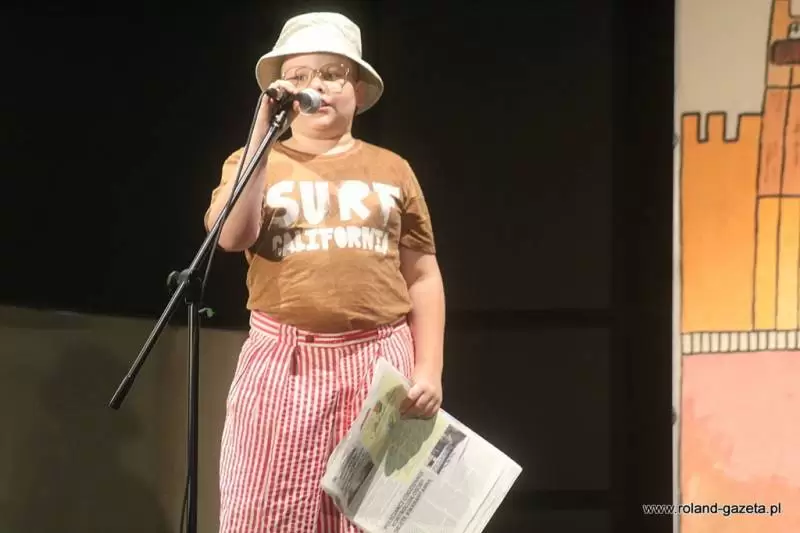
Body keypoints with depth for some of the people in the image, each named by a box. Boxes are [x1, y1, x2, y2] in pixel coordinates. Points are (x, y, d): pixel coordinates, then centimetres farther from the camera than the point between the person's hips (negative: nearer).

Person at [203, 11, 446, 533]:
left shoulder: (392, 170, 12)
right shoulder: (254, 161, 10)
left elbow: (423, 278, 11)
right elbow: (232, 236, -10)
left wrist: (429, 369, 0)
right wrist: (264, 134, -11)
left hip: (379, 363, 1)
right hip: (283, 365, -1)